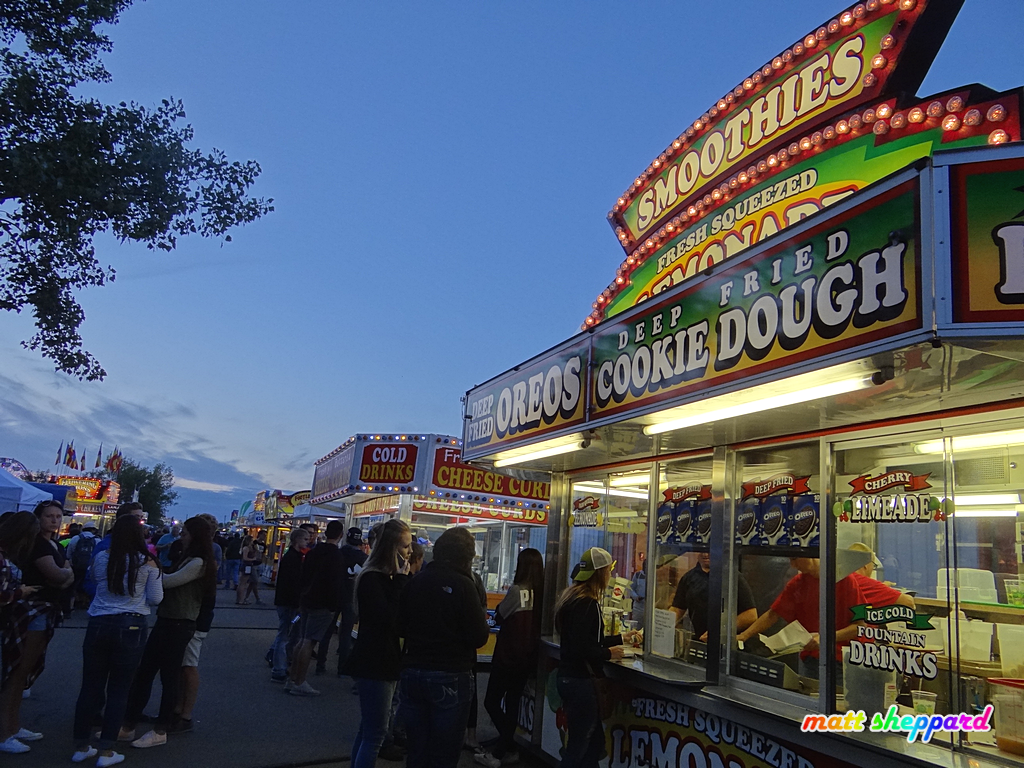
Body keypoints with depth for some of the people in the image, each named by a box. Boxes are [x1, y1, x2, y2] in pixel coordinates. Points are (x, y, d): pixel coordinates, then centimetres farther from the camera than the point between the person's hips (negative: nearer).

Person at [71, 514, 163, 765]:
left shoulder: (102, 558, 3)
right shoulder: (147, 563, -5)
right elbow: (155, 598, 1)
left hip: (99, 625, 3)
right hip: (131, 627, -3)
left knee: (91, 686, 13)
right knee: (118, 689, 6)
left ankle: (81, 747, 23)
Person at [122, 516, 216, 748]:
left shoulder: (198, 563, -16)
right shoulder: (187, 559, 16)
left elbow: (166, 581, -18)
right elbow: (169, 583, 9)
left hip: (178, 625, -9)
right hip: (166, 621, 9)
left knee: (168, 677, 2)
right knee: (143, 673, 11)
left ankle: (160, 731, 14)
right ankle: (129, 725, 20)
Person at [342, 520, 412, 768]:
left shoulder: (391, 577, 10)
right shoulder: (372, 579, -17)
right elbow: (388, 619, -28)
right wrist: (401, 580, -23)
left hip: (387, 661, 10)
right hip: (373, 664, -10)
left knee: (368, 728, 19)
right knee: (375, 732, -6)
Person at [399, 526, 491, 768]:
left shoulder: (415, 581, 2)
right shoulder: (462, 584, -14)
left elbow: (402, 628, 12)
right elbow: (479, 637, -13)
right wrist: (482, 621, 7)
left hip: (413, 672, 5)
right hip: (450, 676, -5)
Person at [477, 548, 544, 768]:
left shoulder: (517, 590, -18)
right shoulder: (543, 592, -2)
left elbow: (499, 617, -8)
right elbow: (540, 623, 9)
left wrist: (504, 601, 8)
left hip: (508, 655, -6)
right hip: (528, 656, 6)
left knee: (492, 702, 6)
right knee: (512, 702, 17)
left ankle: (508, 747, 3)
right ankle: (503, 749, 21)